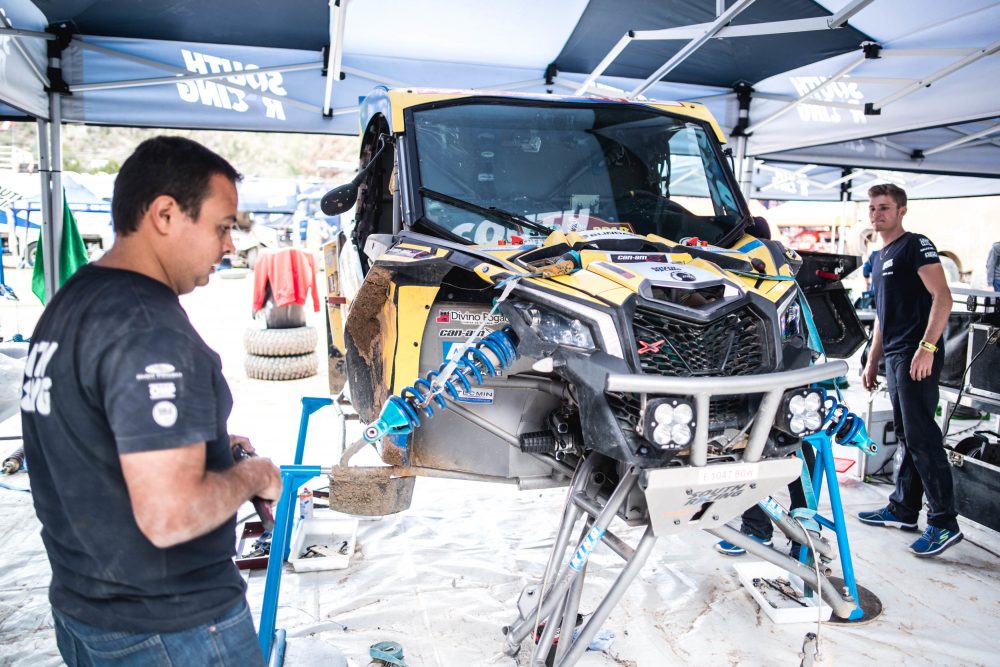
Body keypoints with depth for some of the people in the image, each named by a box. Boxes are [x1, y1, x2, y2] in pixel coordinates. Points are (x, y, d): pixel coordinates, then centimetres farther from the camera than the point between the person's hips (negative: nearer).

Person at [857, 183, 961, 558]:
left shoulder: (916, 246, -4)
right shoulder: (880, 258, 21)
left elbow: (942, 297, -15)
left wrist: (927, 347, -24)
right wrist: (872, 362, 23)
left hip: (917, 356, -9)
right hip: (894, 357, 9)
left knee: (922, 436, -9)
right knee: (905, 435, 13)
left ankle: (944, 523, -4)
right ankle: (903, 509, 22)